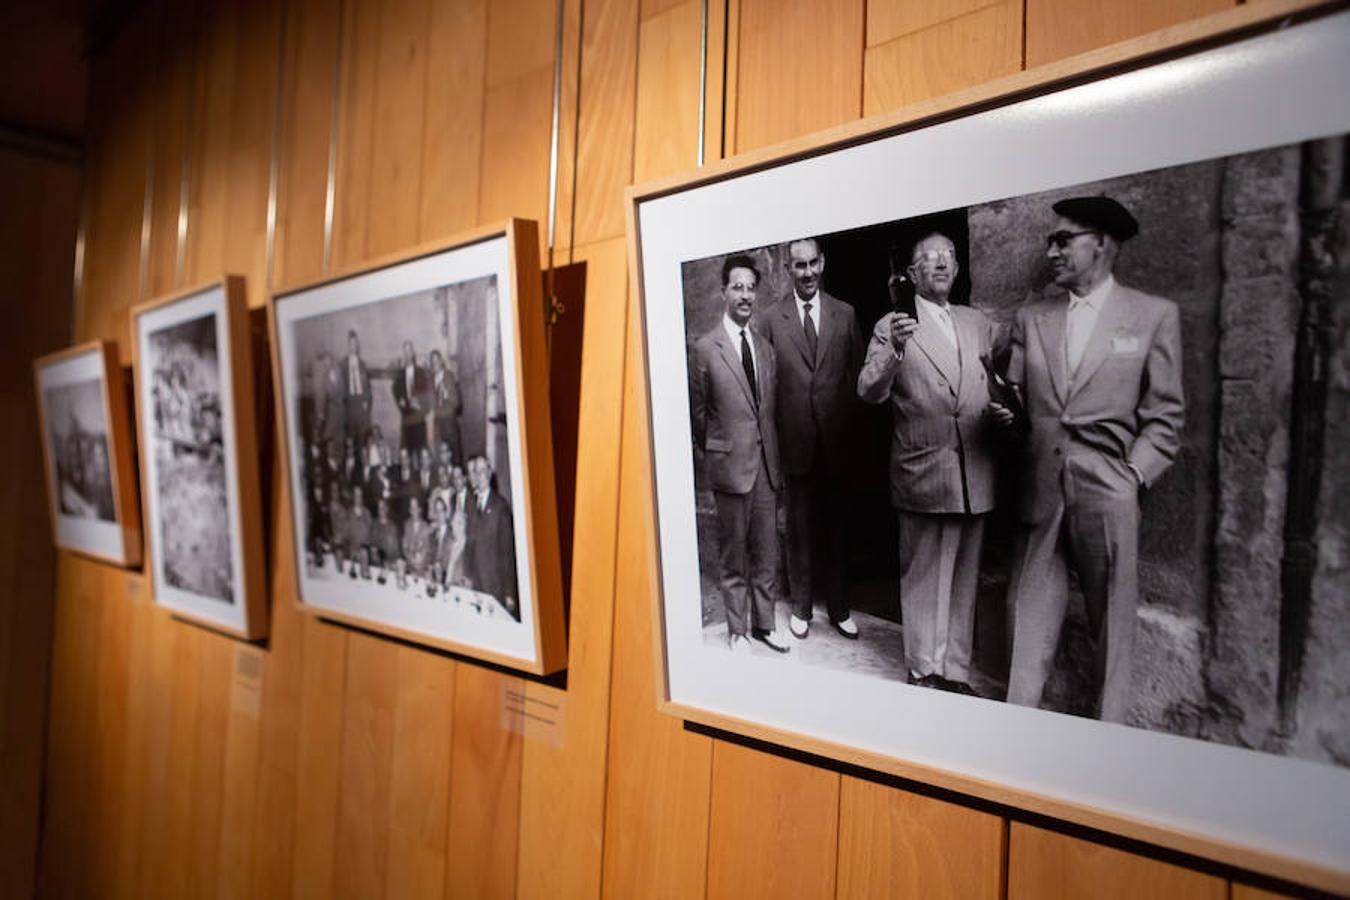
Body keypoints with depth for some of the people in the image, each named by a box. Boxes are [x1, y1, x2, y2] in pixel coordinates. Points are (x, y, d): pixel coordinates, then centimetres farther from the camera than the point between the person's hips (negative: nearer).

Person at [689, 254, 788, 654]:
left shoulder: (766, 348, 9)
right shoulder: (704, 348, -6)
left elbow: (770, 408, 13)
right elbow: (698, 411, 1)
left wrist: (774, 457, 10)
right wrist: (714, 453, 6)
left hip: (766, 463, 5)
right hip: (730, 464, -4)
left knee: (766, 554, 12)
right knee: (734, 557, 6)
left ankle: (764, 624, 26)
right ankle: (737, 631, 20)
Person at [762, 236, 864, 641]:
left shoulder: (845, 314, 4)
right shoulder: (772, 319, -1)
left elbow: (857, 373, 7)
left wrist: (848, 424, 1)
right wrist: (775, 434, -4)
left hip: (835, 440, 1)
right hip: (794, 440, -1)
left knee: (834, 525, 11)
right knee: (799, 527, 9)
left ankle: (837, 605, 26)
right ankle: (801, 605, 24)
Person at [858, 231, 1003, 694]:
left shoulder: (979, 324, 13)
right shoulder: (892, 326, -3)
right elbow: (869, 392, -13)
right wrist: (893, 352, -31)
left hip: (974, 476, 5)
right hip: (923, 476, -4)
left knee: (963, 579, 13)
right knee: (923, 578, 5)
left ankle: (956, 672, 25)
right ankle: (925, 671, 19)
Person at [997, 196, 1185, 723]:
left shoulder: (1154, 315, 3)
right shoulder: (1031, 317, 12)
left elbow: (1165, 414, 2)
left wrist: (1134, 476, -8)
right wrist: (1006, 409, -8)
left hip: (1107, 495, -2)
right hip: (1040, 489, 3)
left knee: (1113, 618, 6)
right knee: (1030, 613, 6)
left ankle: (1110, 728, 22)